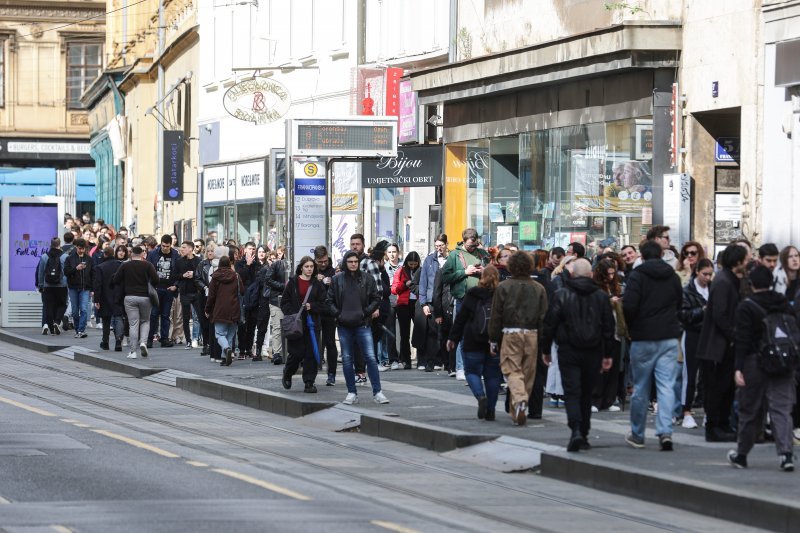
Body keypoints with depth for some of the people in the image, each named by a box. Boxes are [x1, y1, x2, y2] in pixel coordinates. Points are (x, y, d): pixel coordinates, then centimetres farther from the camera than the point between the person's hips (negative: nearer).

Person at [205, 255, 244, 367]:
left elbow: (211, 295, -1)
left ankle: (227, 348, -28)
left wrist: (208, 310, 8)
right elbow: (242, 291, 6)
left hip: (219, 311, -2)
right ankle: (226, 357, 6)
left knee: (220, 334, 0)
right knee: (230, 334, 10)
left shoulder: (215, 277, -3)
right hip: (233, 311, 2)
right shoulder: (236, 276, 1)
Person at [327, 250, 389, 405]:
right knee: (347, 359, 5)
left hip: (363, 325, -2)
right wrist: (338, 314, -4)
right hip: (344, 326, 2)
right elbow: (330, 300, 9)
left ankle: (377, 392, -4)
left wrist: (366, 312, -6)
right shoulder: (337, 280, 5)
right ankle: (352, 393, 13)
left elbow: (376, 299, 5)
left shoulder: (367, 279, 2)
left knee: (371, 357, -7)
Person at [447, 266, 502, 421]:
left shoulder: (472, 295, -2)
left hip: (474, 343, -2)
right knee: (493, 374, 9)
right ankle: (490, 410, 8)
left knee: (472, 371, 9)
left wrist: (453, 338, 6)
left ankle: (481, 396, -18)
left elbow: (461, 318, 0)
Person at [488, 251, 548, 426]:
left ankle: (519, 400, -30)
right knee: (528, 372, 11)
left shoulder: (503, 287, -2)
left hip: (510, 334, -3)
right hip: (532, 334, 3)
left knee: (512, 370, -4)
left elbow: (496, 315, -1)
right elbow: (544, 316, 4)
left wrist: (493, 339, 6)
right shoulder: (538, 288, 5)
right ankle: (518, 411, 19)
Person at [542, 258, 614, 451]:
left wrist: (545, 349, 7)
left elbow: (550, 324, -4)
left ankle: (576, 431, -23)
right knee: (586, 394, 13)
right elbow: (609, 328, 8)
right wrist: (607, 354, 15)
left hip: (568, 352, -3)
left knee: (572, 392, -4)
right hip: (593, 353, 3)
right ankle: (584, 436, 17)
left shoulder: (561, 295, -5)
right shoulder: (601, 297, 3)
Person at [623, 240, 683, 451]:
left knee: (641, 388, 7)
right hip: (669, 338, 3)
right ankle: (665, 432, -13)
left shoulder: (638, 275, -9)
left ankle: (637, 435, 17)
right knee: (666, 386, 0)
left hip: (643, 339, -3)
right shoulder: (673, 276, 7)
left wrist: (630, 327, 1)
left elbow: (629, 306, -16)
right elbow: (679, 304, 16)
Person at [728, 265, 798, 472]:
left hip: (756, 364, -3)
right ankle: (786, 454, -16)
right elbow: (795, 333, 11)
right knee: (781, 409, 0)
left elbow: (742, 340, -12)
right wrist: (792, 365, 17)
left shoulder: (746, 307, -7)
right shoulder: (785, 304, 8)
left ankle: (741, 454, 21)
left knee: (750, 411, 8)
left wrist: (738, 368, -12)